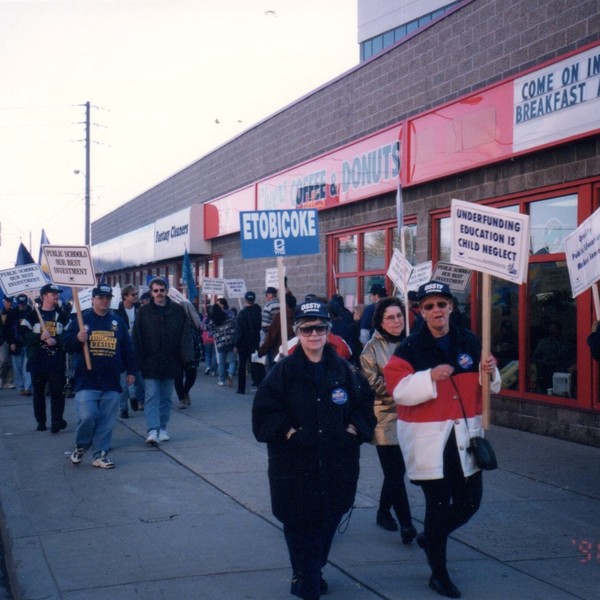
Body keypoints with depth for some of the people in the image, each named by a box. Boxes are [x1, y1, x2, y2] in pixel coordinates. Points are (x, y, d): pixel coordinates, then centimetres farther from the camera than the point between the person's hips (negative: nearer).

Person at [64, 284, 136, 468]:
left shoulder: (118, 321, 12)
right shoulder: (82, 319, 2)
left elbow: (127, 348, 15)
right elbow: (67, 342, 1)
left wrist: (131, 370, 13)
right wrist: (78, 339, -20)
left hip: (111, 381, 3)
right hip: (86, 379, -3)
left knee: (106, 421, 3)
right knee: (87, 416, -11)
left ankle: (100, 455, 13)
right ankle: (80, 446, 15)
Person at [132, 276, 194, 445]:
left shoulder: (178, 311, 2)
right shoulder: (144, 312, 0)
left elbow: (185, 336, -1)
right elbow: (137, 338, -2)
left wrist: (187, 358, -10)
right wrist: (138, 361, -8)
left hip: (170, 362, 2)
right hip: (150, 363, -2)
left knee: (166, 398, 11)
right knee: (151, 397, -6)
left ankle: (162, 428, 21)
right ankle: (153, 431, -9)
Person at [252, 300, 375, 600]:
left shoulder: (343, 369, 5)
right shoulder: (284, 370, -4)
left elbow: (366, 404, 13)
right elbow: (264, 411, -4)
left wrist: (354, 429, -1)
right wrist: (288, 431, -15)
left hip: (336, 462, 3)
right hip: (295, 462, -3)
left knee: (328, 520, 12)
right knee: (299, 525, -1)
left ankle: (311, 573, 34)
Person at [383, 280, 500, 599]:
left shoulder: (470, 342, 5)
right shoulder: (410, 348, -6)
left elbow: (486, 387, 14)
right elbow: (399, 391, -14)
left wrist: (489, 373, -8)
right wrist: (430, 377, -28)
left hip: (464, 434, 4)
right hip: (428, 437, -4)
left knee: (470, 499, 9)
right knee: (438, 503, 1)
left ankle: (431, 537, 38)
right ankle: (439, 573, 19)